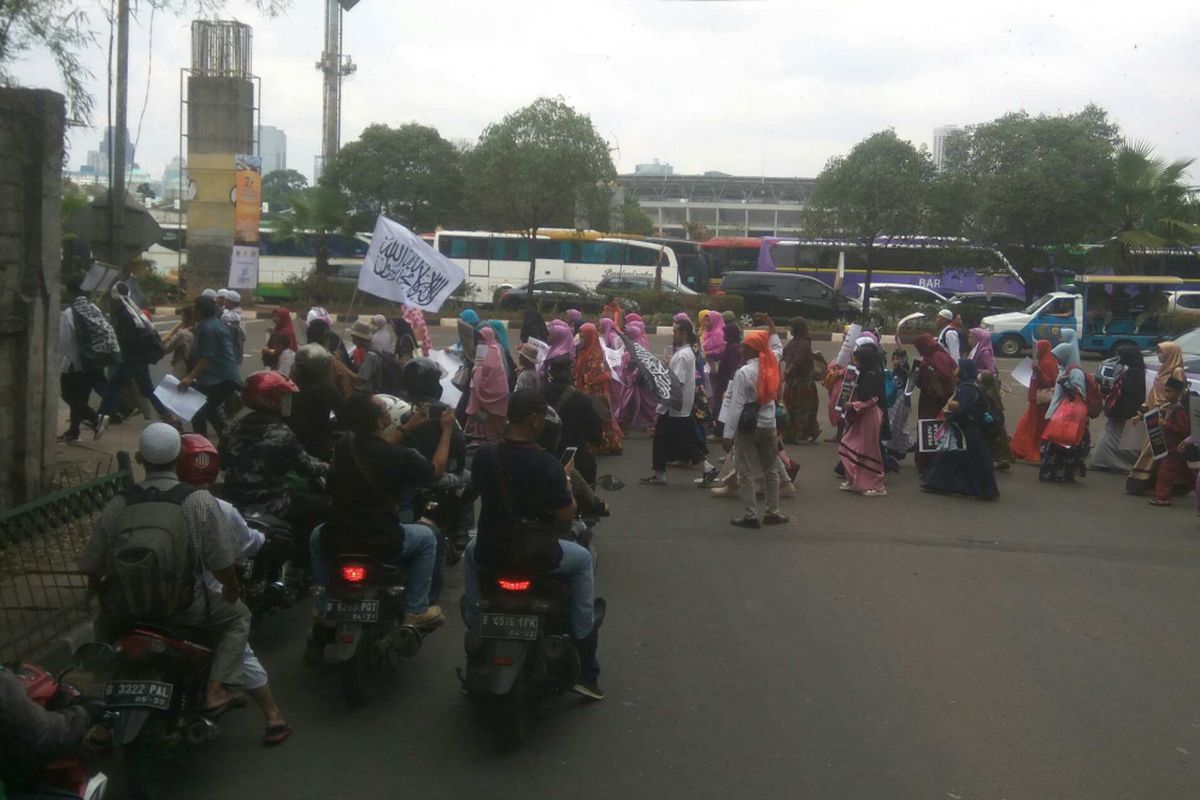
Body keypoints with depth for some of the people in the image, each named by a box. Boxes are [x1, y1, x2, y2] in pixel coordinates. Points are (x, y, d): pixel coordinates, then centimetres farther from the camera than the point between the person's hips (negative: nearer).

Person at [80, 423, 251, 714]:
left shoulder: (117, 505, -5)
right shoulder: (199, 501, -13)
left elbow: (92, 567, 0)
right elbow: (223, 567, -11)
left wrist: (100, 592, 22)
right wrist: (233, 591, 11)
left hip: (127, 607, 3)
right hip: (183, 610, -3)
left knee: (106, 619, 37)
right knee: (238, 616, 22)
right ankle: (215, 689, 7)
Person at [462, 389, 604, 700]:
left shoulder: (484, 456, -5)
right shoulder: (548, 465, -18)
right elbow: (565, 518, -13)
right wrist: (565, 482, 7)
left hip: (490, 555, 4)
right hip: (536, 556, -3)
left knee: (471, 553, 39)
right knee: (583, 560, 25)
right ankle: (587, 672, 24)